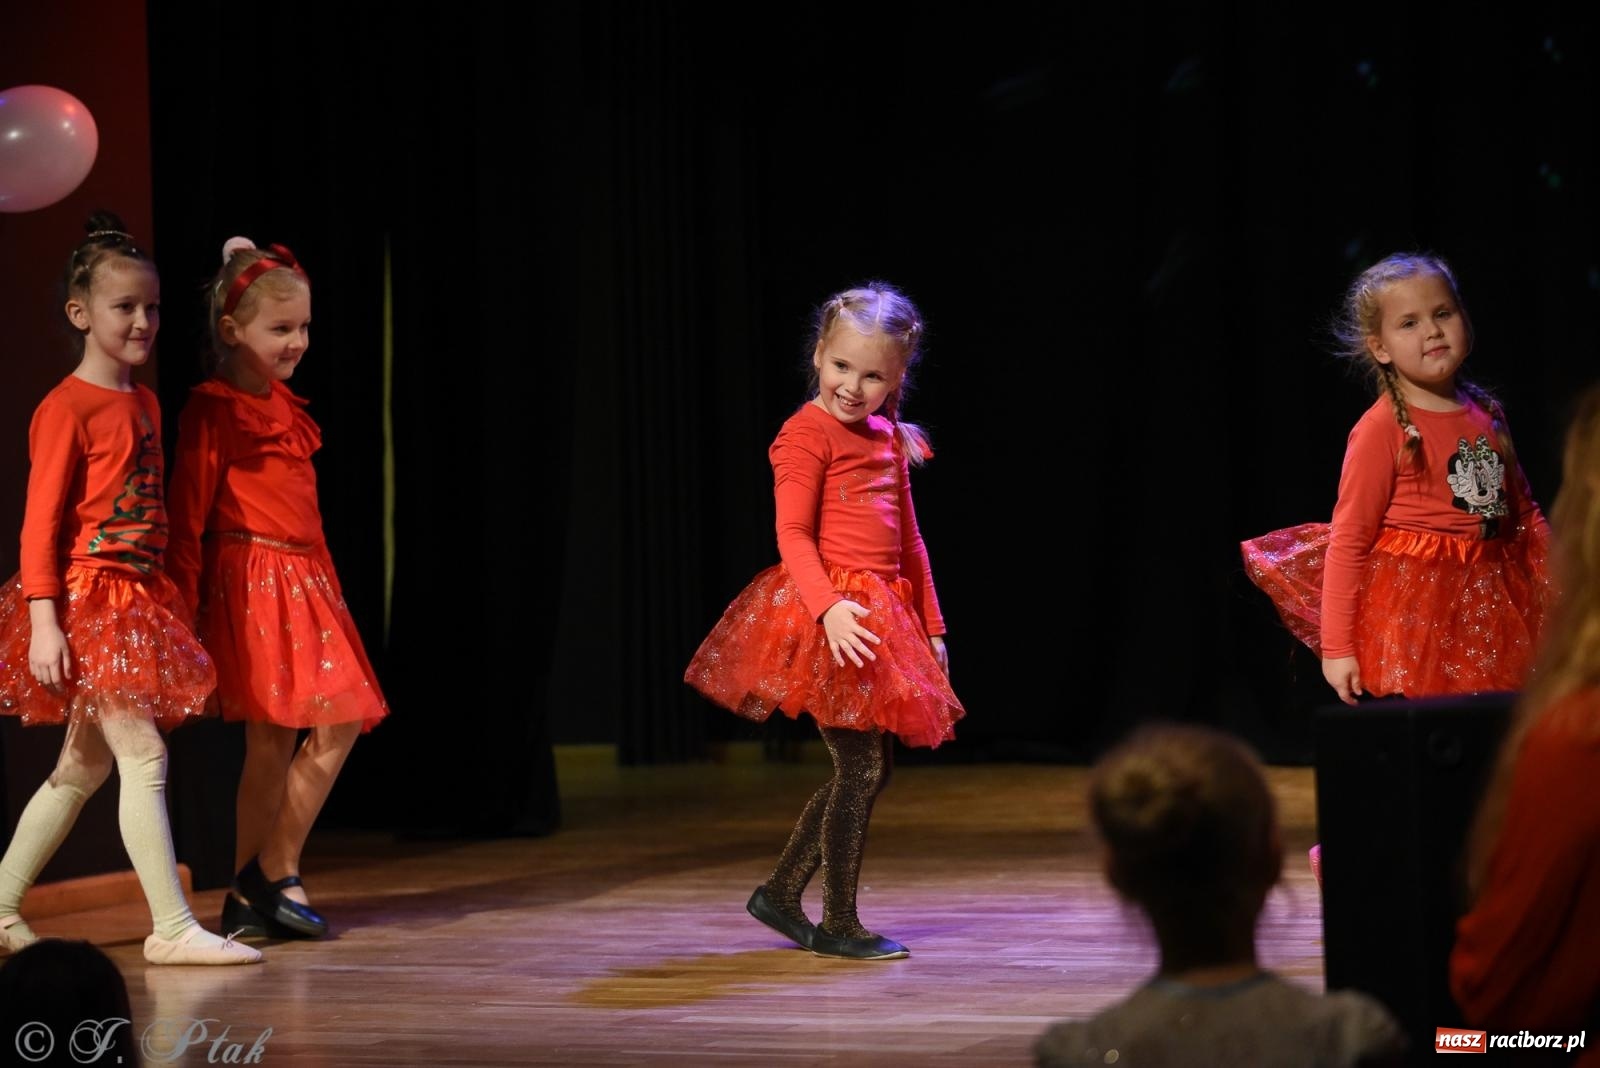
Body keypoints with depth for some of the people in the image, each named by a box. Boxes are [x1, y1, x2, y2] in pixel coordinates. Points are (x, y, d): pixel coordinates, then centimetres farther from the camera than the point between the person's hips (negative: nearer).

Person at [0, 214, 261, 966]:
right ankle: (172, 928, -12)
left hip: (136, 600, 9)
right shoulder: (65, 408, -10)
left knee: (84, 766, 13)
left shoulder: (144, 404, 14)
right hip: (86, 599, -9)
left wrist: (169, 595, 16)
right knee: (143, 755, -12)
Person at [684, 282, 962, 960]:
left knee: (870, 768, 11)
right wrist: (828, 607, -29)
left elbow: (908, 541, 22)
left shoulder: (889, 438, 16)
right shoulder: (807, 433, -8)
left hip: (882, 617, 8)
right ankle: (838, 925, 3)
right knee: (861, 765, -7)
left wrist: (931, 624, 21)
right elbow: (793, 535, -16)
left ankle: (781, 892, 22)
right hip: (832, 617, -8)